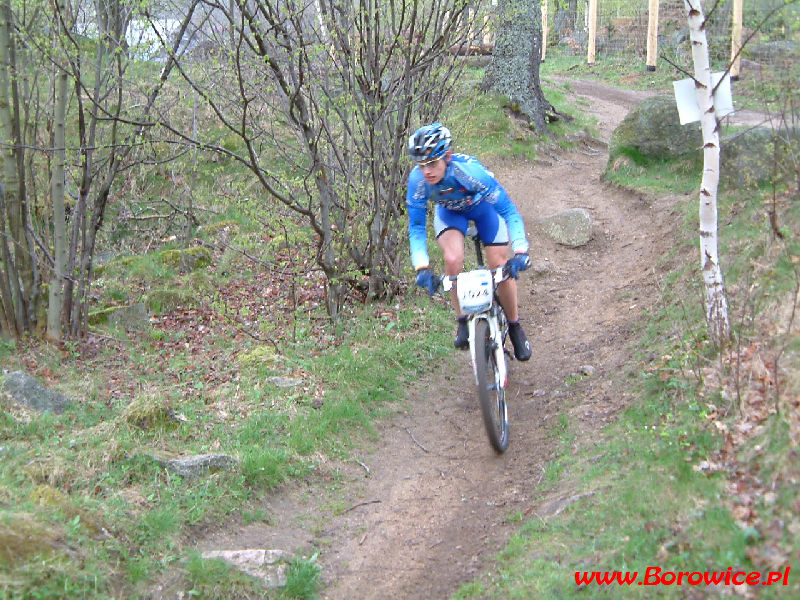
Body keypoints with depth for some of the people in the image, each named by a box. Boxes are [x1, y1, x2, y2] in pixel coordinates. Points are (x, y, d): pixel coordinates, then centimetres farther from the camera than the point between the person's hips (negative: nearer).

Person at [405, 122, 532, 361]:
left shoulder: (470, 170, -42)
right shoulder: (417, 180, -33)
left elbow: (509, 210, -35)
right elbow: (416, 227, -22)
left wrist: (520, 251, -46)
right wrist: (422, 267, -35)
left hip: (483, 205, -2)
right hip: (449, 211, 2)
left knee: (501, 267, -8)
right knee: (453, 260, -25)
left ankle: (515, 327, 17)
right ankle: (463, 321, -4)